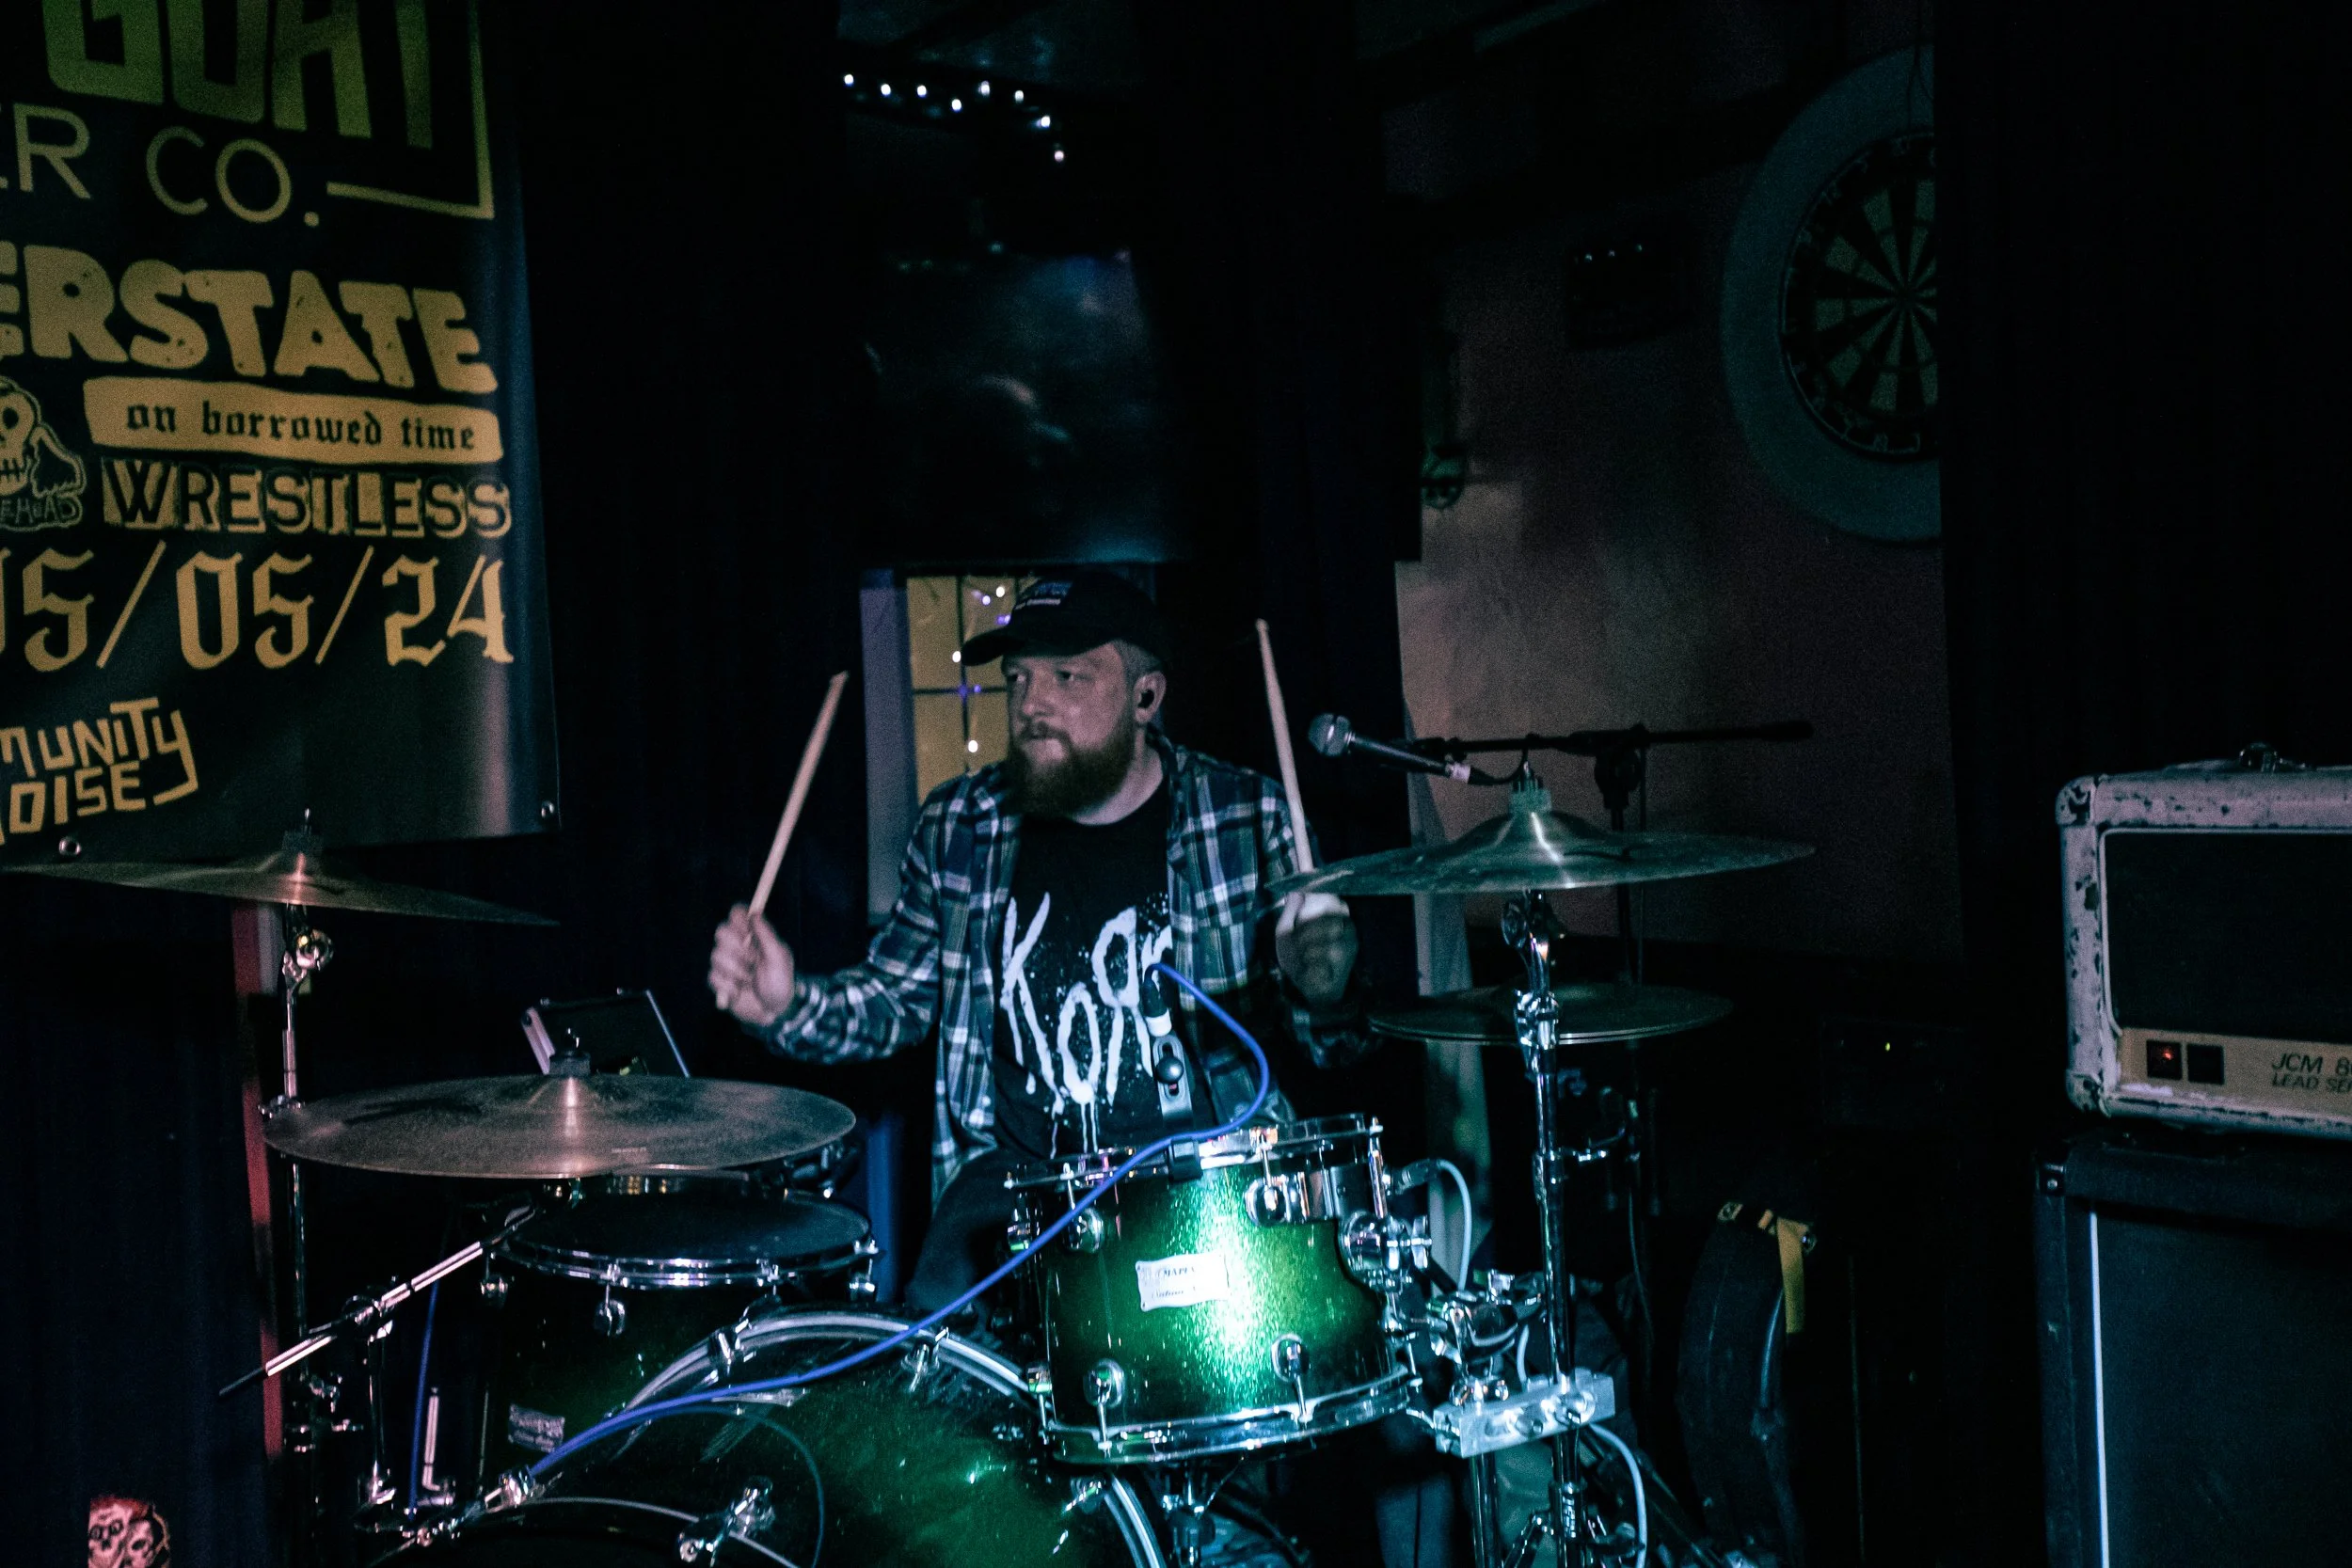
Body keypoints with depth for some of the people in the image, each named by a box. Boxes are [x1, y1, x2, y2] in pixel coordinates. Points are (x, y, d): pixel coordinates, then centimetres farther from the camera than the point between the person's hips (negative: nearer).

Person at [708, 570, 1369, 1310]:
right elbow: (895, 998, 15)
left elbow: (1331, 1047, 5)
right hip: (1015, 1167, 2)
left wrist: (1323, 992, -20)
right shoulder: (960, 826, 4)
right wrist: (792, 1007, -6)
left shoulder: (1244, 817, -1)